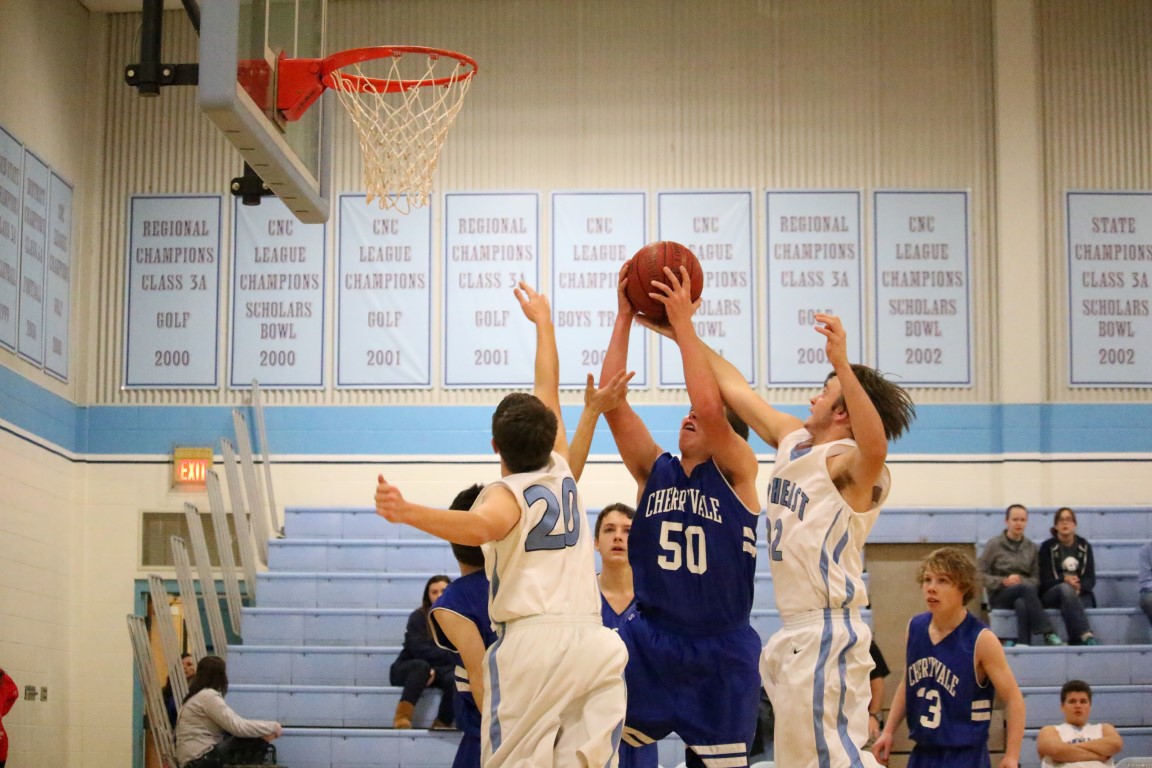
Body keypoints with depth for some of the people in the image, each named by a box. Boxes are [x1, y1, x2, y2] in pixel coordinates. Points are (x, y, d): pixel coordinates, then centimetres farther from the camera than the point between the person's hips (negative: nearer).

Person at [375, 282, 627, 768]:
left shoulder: (507, 492, 1)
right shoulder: (560, 471, 17)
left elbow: (479, 527, -25)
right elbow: (549, 389, 32)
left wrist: (407, 513, -37)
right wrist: (542, 319, 45)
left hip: (532, 640, -5)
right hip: (592, 640, 5)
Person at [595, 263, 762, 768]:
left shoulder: (737, 472, -3)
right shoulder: (654, 471, 6)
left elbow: (710, 406, -22)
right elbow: (611, 401, -4)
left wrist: (682, 323, -18)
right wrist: (625, 317, -8)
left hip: (720, 652, -2)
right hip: (649, 643, 3)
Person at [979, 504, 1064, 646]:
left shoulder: (1032, 547, 13)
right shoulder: (993, 544, 3)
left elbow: (1036, 579, 8)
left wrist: (1021, 580, -14)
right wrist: (1004, 581, -16)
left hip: (1023, 595, 2)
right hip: (999, 596, -2)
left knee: (1022, 604, -38)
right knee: (1027, 589, -36)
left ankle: (1023, 643, -47)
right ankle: (1048, 634, -42)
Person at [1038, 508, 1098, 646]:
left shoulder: (1084, 546, 13)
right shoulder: (1047, 547, 7)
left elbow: (1091, 580, 3)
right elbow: (1045, 580, -3)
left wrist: (1079, 587, -20)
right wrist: (1064, 579, -23)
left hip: (1081, 595, 2)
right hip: (1052, 595, -2)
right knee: (1065, 588, -38)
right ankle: (1086, 635, -55)